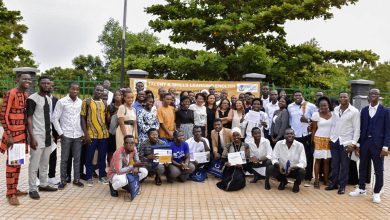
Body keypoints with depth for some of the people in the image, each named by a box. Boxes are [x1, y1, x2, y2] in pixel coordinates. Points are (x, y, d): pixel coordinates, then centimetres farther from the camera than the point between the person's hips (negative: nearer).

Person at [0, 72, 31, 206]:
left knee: (18, 162, 13)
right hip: (13, 134, -7)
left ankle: (14, 189, 25)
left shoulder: (26, 95, 9)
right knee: (12, 163, 0)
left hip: (23, 133, 7)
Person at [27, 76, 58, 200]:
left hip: (48, 135, 7)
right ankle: (32, 189, 8)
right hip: (37, 136, -7)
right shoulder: (32, 99, -11)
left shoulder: (49, 99, 12)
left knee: (45, 163, 15)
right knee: (34, 164, -1)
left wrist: (51, 134, 14)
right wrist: (32, 137, -20)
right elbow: (29, 119, -14)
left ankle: (43, 184, 26)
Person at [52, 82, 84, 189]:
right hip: (66, 135, -3)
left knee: (77, 158, 9)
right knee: (64, 159, 5)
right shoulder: (61, 102, -5)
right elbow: (55, 118, -5)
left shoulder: (81, 102, 5)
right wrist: (60, 133, -7)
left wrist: (83, 132, 5)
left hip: (78, 135, 3)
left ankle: (76, 179, 20)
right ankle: (63, 181, 15)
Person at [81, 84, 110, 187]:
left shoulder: (104, 103, 11)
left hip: (104, 134, 4)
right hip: (91, 134, -4)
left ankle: (102, 176, 23)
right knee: (89, 157, 4)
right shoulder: (87, 101, -2)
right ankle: (89, 178, 15)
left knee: (102, 156, 11)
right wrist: (86, 133, -11)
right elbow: (82, 117, -4)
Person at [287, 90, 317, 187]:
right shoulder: (290, 107, 10)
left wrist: (307, 120, -17)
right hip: (294, 135, 4)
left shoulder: (310, 106, -4)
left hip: (306, 135, -3)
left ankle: (307, 179, 7)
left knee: (308, 157, 0)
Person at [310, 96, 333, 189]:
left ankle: (326, 180, 15)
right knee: (318, 160, 1)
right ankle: (316, 180, 5)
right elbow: (314, 129, 0)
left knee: (327, 160, 6)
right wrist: (312, 141, -2)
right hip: (319, 139, -2)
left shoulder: (333, 114, 3)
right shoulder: (316, 114, -3)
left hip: (330, 140, 2)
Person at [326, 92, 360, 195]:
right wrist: (331, 137, 7)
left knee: (344, 165, 5)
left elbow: (357, 129, -7)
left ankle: (342, 186, 16)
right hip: (334, 141, 4)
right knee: (334, 164, 11)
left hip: (346, 142, -4)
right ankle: (334, 183, 23)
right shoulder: (335, 110, 7)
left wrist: (353, 143, -12)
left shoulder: (354, 111, -7)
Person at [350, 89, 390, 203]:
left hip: (378, 144, -3)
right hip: (364, 142, 3)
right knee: (362, 167, 12)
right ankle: (361, 189, 25)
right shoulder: (364, 110, 7)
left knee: (378, 170, 5)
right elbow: (361, 128, 8)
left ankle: (376, 193, 17)